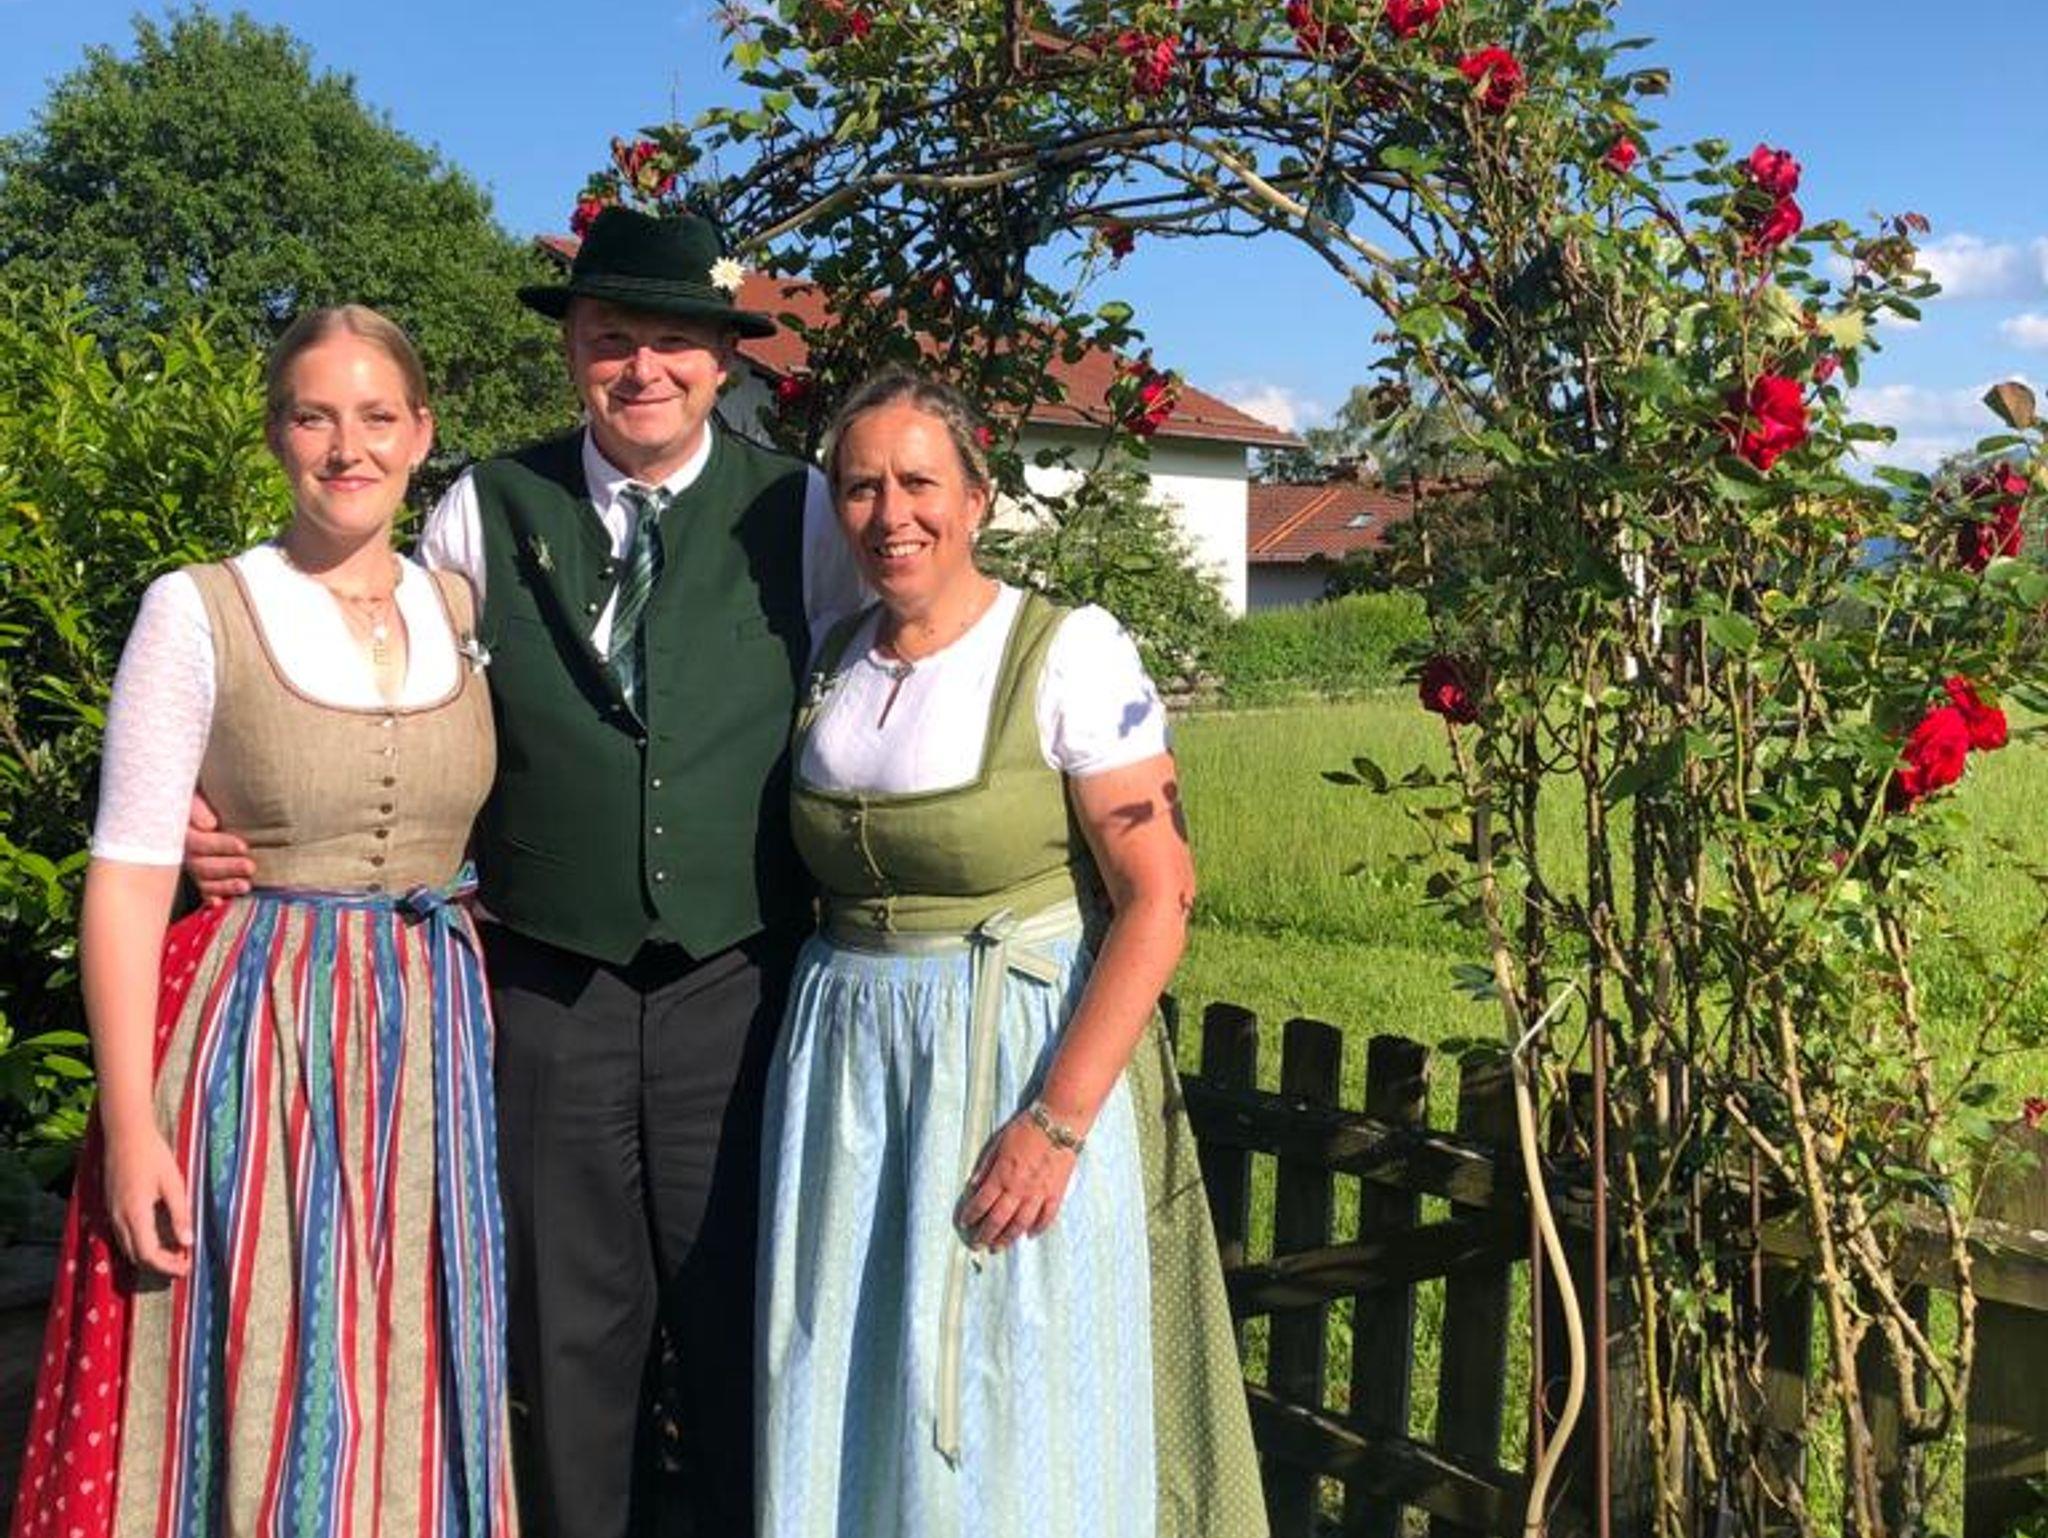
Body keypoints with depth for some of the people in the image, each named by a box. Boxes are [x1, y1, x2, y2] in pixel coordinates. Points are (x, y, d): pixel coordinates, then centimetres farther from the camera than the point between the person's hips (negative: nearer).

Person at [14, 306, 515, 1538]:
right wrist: (132, 1121, -13)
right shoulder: (198, 613, -6)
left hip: (436, 1041, 4)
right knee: (256, 1390, 3)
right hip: (257, 1038, -3)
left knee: (416, 1389, 11)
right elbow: (129, 876, -8)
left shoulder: (468, 609, 6)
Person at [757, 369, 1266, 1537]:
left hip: (1022, 1055, -5)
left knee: (1005, 1430, 3)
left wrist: (1058, 1119, -20)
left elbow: (1157, 901, -15)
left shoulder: (1069, 654, -11)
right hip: (843, 1062, 5)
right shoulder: (831, 665, 7)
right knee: (842, 1405, 11)